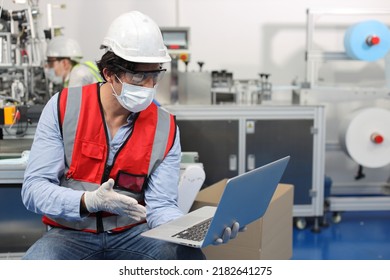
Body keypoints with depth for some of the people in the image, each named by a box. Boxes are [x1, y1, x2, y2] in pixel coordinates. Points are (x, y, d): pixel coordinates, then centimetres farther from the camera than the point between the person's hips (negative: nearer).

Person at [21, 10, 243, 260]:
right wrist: (89, 201, -30)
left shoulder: (166, 127, -4)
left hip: (132, 233, 2)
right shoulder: (64, 107, -7)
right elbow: (34, 188, -11)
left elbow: (161, 205, -7)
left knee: (192, 260, -26)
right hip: (72, 234, -1)